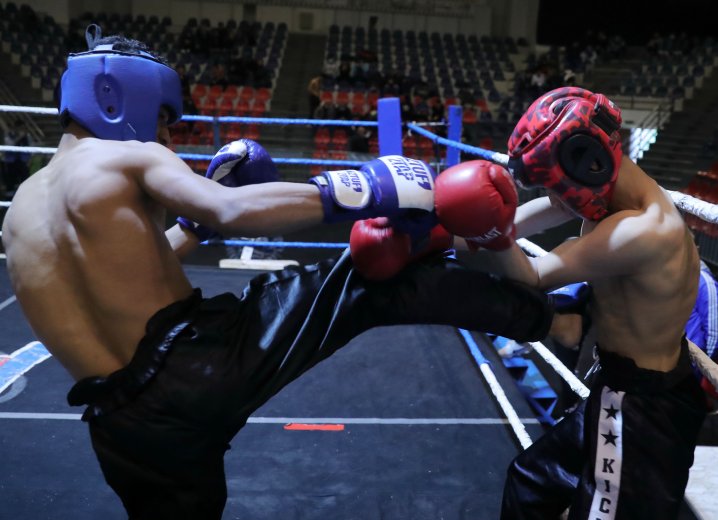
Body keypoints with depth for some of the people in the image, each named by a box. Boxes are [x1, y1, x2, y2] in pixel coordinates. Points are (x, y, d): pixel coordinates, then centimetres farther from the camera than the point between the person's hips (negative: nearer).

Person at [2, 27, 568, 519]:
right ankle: (543, 317, 9)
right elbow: (231, 213, -23)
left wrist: (195, 223, 28)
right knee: (370, 281, 2)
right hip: (201, 360, -7)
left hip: (126, 424, 7)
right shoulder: (128, 158, -4)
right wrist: (360, 194, -18)